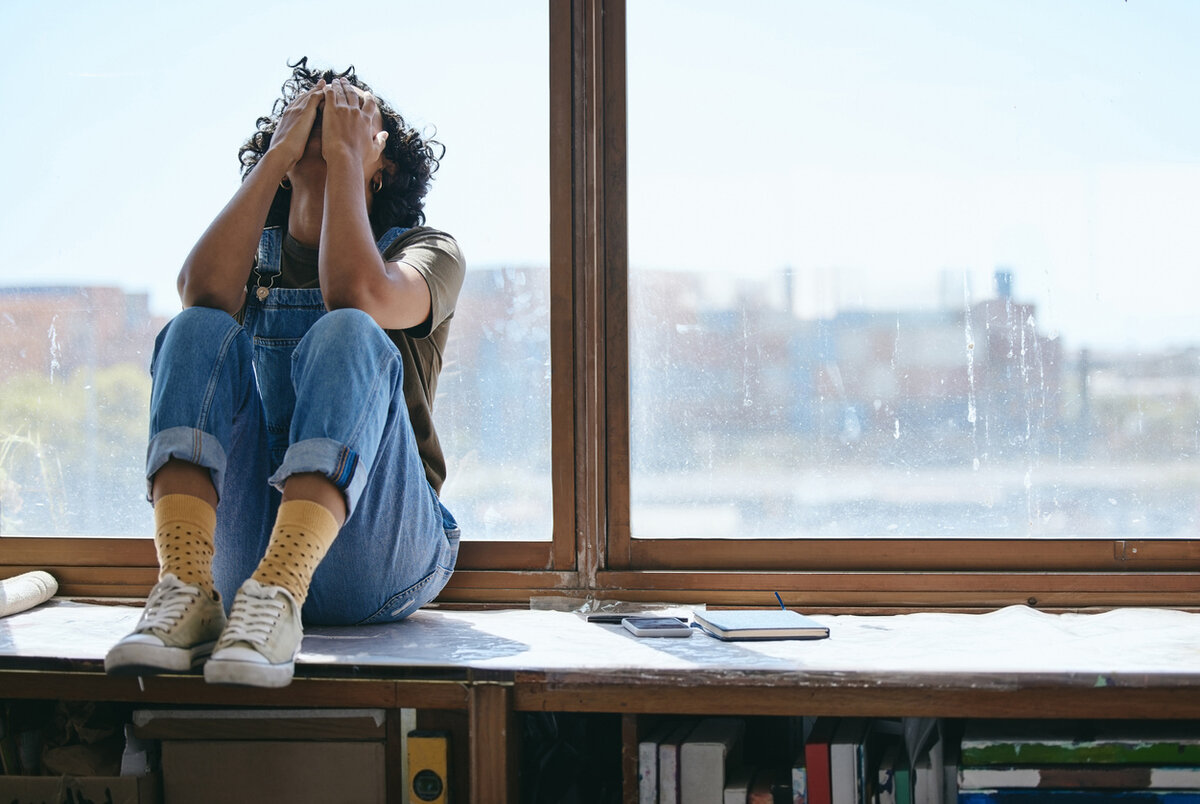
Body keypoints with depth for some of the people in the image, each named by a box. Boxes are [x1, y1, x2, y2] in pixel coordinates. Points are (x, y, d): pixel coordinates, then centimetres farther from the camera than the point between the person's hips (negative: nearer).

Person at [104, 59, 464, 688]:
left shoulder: (426, 252, 11)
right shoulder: (257, 253, 19)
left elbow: (358, 294, -16)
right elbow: (202, 289, -8)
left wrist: (344, 151, -5)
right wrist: (280, 151, -2)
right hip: (249, 539, 3)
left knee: (346, 333, -27)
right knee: (199, 330, -19)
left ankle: (276, 596, -47)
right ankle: (186, 591, -37)